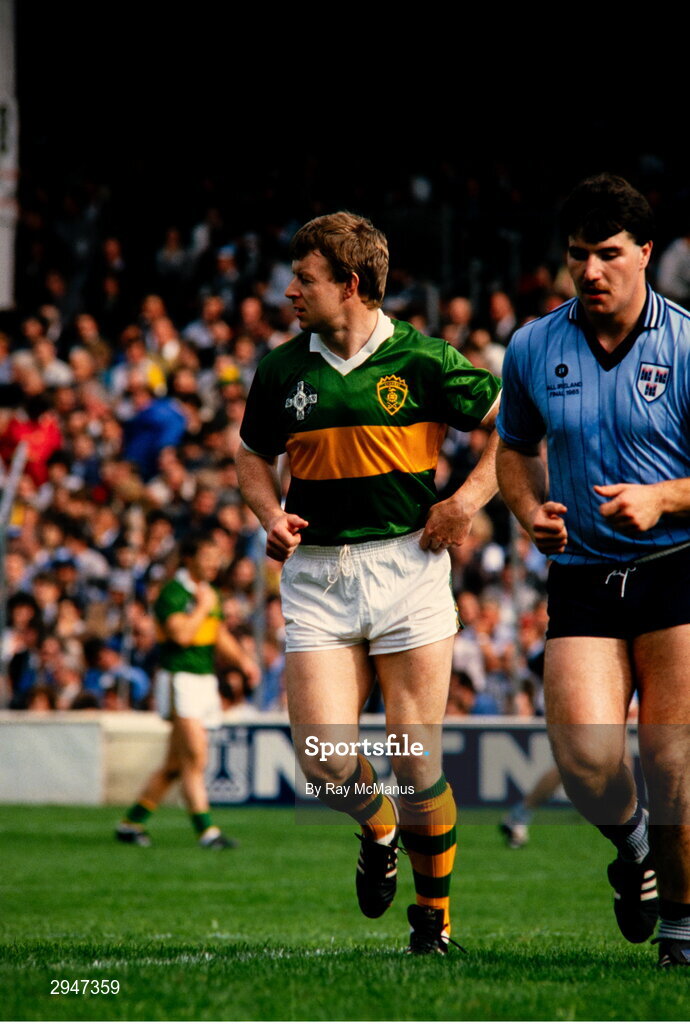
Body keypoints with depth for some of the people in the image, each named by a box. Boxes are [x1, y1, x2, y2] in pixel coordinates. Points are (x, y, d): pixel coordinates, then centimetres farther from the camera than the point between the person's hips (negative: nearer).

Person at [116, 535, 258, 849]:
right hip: (179, 679, -9)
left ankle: (131, 822, 19)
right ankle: (206, 831, -16)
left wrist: (241, 659, 10)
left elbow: (219, 636, 25)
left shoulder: (207, 593, 16)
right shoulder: (172, 593, -11)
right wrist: (203, 607, -14)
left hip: (205, 680, 9)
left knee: (175, 765, 10)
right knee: (195, 758, -14)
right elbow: (181, 634, -24)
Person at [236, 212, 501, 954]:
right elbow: (253, 455, 20)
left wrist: (467, 500, -7)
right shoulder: (282, 370, 6)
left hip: (407, 567, -2)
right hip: (315, 577, 3)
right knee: (325, 762, -10)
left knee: (417, 764, -2)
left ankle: (434, 915, 17)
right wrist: (272, 517, 1)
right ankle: (376, 828, 26)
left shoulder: (421, 361, -4)